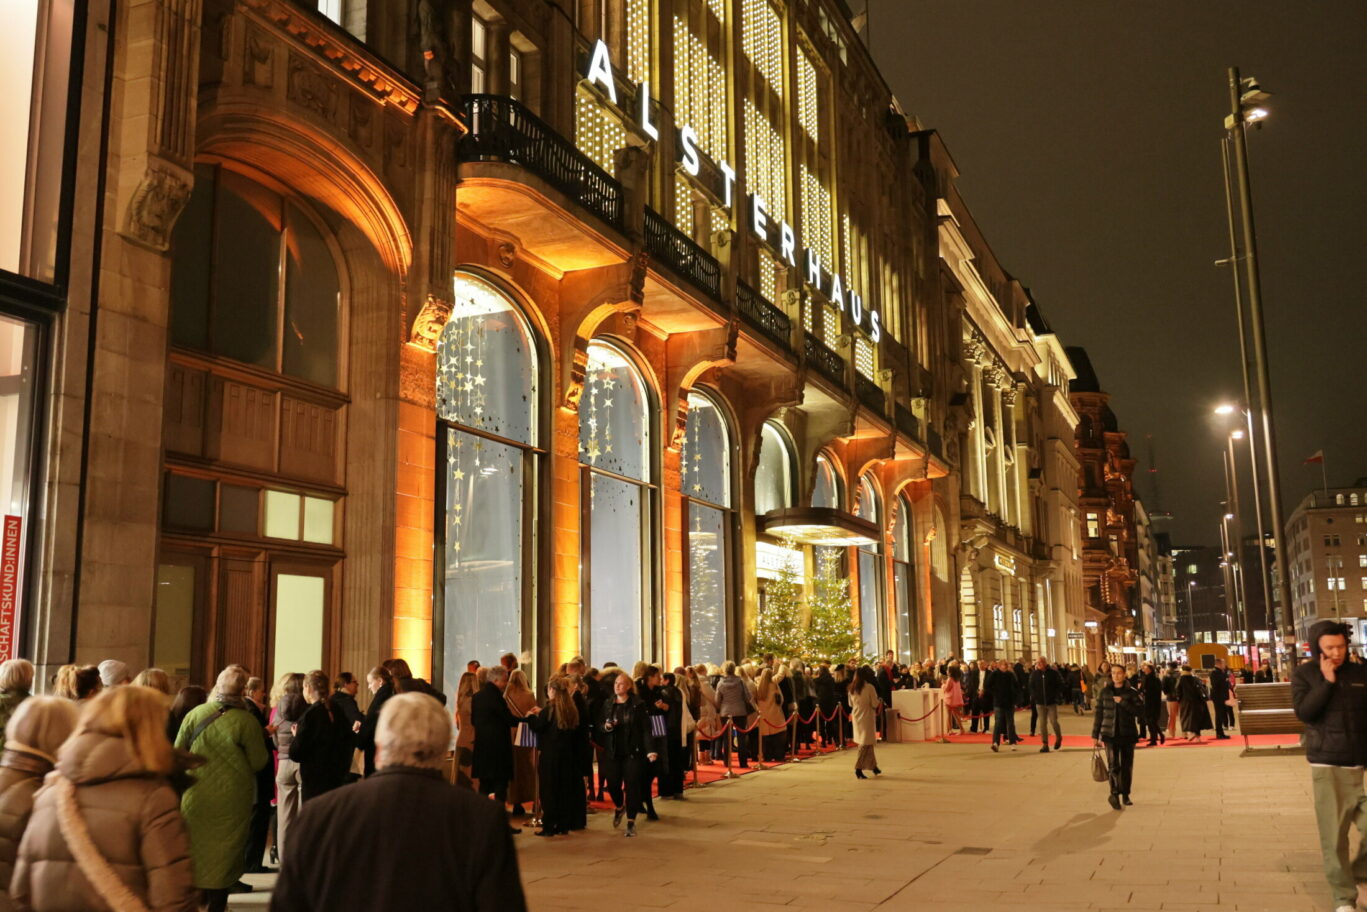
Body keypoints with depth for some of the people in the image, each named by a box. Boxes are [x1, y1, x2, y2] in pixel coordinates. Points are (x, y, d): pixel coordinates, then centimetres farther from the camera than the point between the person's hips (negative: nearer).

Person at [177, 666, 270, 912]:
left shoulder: (194, 714, -6)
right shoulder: (246, 721, -16)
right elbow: (259, 762, -10)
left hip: (196, 796, 3)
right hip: (232, 799, -3)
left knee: (196, 847, 20)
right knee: (225, 852, 9)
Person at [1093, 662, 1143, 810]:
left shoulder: (1132, 693, 0)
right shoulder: (1104, 692, 4)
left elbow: (1140, 711, -10)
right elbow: (1098, 714, 7)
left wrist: (1123, 702, -19)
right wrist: (1095, 735, 6)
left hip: (1128, 734, 0)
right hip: (1110, 734, 0)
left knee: (1127, 766, 8)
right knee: (1114, 765, -13)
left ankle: (1125, 795, 21)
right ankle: (1115, 793, -6)